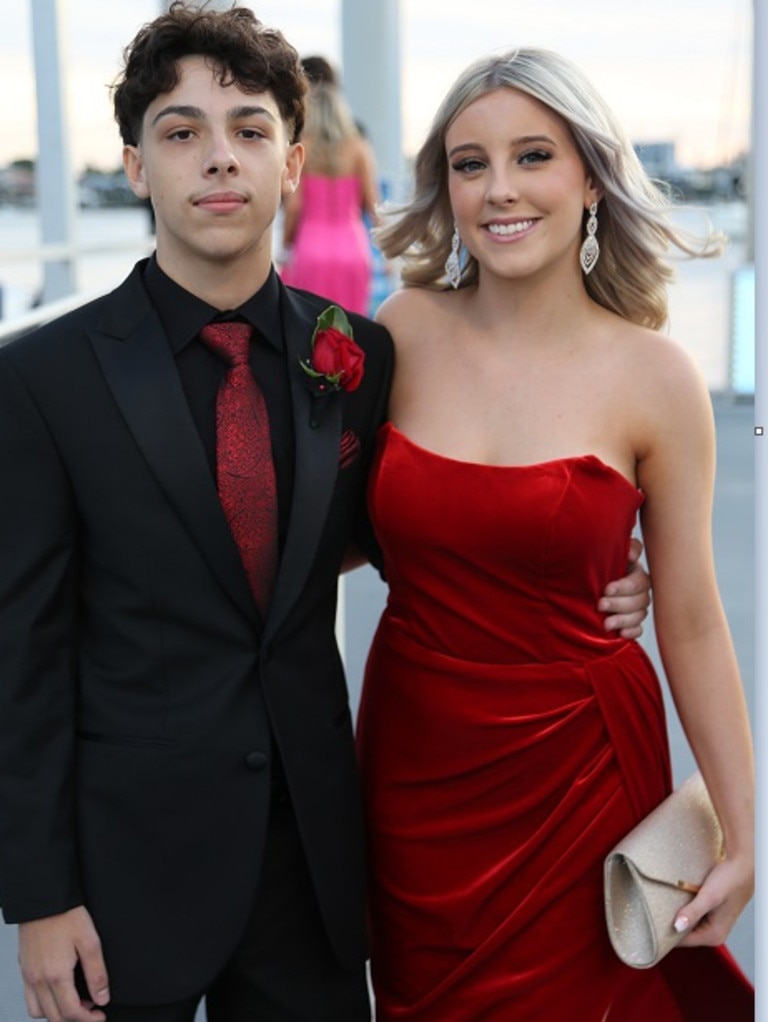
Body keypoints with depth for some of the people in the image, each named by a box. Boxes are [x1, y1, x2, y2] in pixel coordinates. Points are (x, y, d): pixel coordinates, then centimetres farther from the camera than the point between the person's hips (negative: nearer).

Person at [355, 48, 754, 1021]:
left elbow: (691, 623, -6)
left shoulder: (655, 376, -11)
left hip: (575, 770, -2)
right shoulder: (402, 331, -5)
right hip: (412, 757, 3)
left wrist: (741, 840, -4)